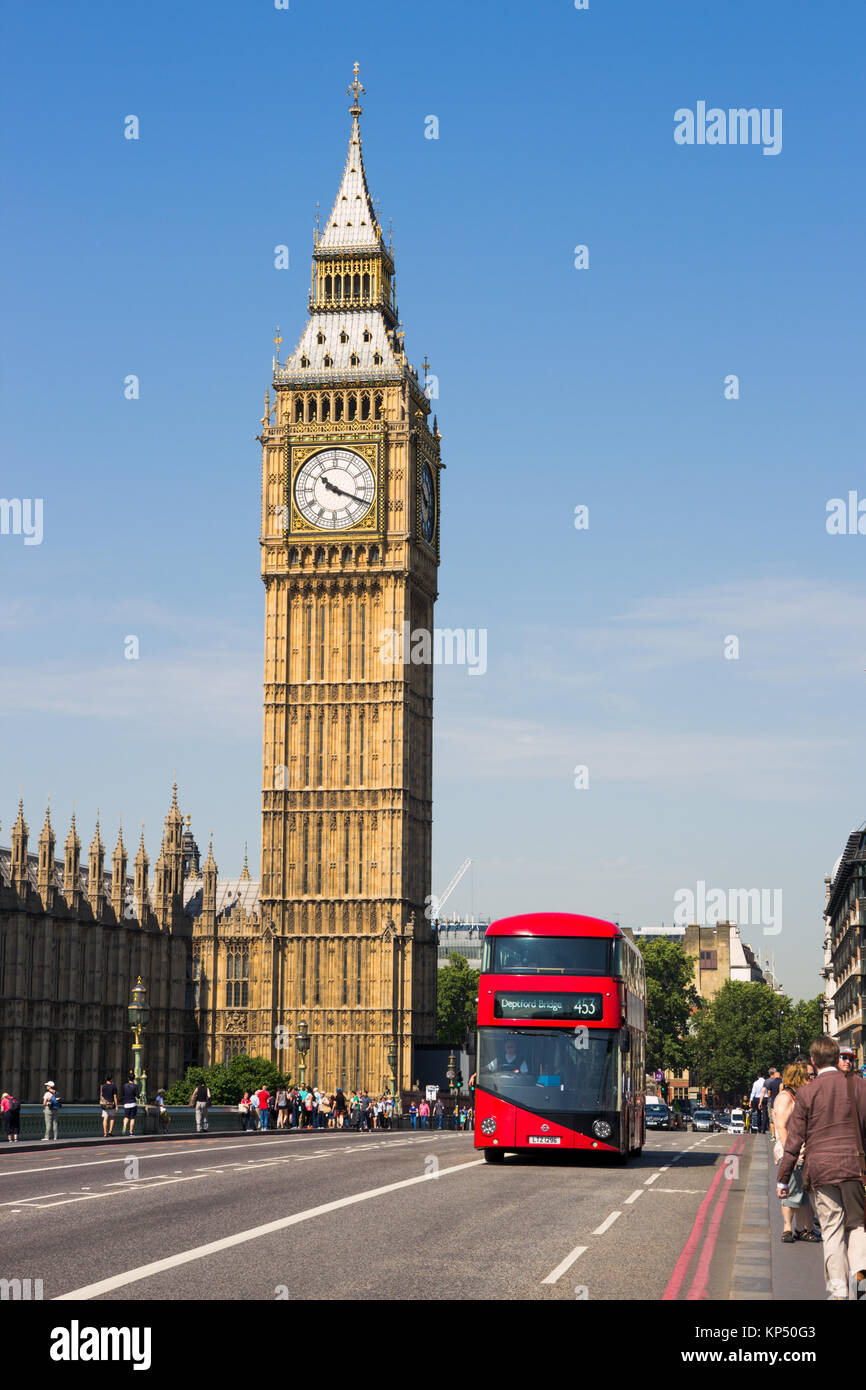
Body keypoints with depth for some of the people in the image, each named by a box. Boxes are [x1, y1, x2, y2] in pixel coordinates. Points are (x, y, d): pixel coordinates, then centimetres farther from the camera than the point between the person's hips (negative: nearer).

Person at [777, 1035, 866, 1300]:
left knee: (832, 1230, 4)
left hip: (821, 1168, -1)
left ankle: (837, 1290, 4)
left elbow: (794, 1139, -1)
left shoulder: (806, 1093, -4)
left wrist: (783, 1179, 6)